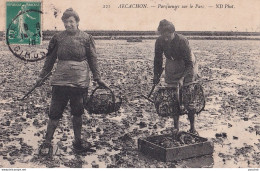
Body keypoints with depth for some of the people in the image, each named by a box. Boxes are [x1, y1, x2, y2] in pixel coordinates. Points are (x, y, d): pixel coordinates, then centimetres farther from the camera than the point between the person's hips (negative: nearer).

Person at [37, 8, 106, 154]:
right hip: (60, 81, 1)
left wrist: (98, 78, 2)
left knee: (78, 113, 10)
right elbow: (50, 59, 11)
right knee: (55, 112, 2)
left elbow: (92, 60, 4)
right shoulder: (58, 38, 4)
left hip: (80, 82, 0)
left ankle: (77, 142, 25)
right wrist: (42, 76, 12)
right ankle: (47, 142, 15)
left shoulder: (86, 38, 1)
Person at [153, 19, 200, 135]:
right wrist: (156, 75, -1)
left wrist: (182, 78, -34)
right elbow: (158, 59, 2)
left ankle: (192, 127, 5)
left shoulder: (182, 41, -28)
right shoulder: (159, 41, -15)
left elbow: (189, 63, -25)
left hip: (187, 69, -4)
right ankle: (176, 126, 9)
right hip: (172, 69, 4)